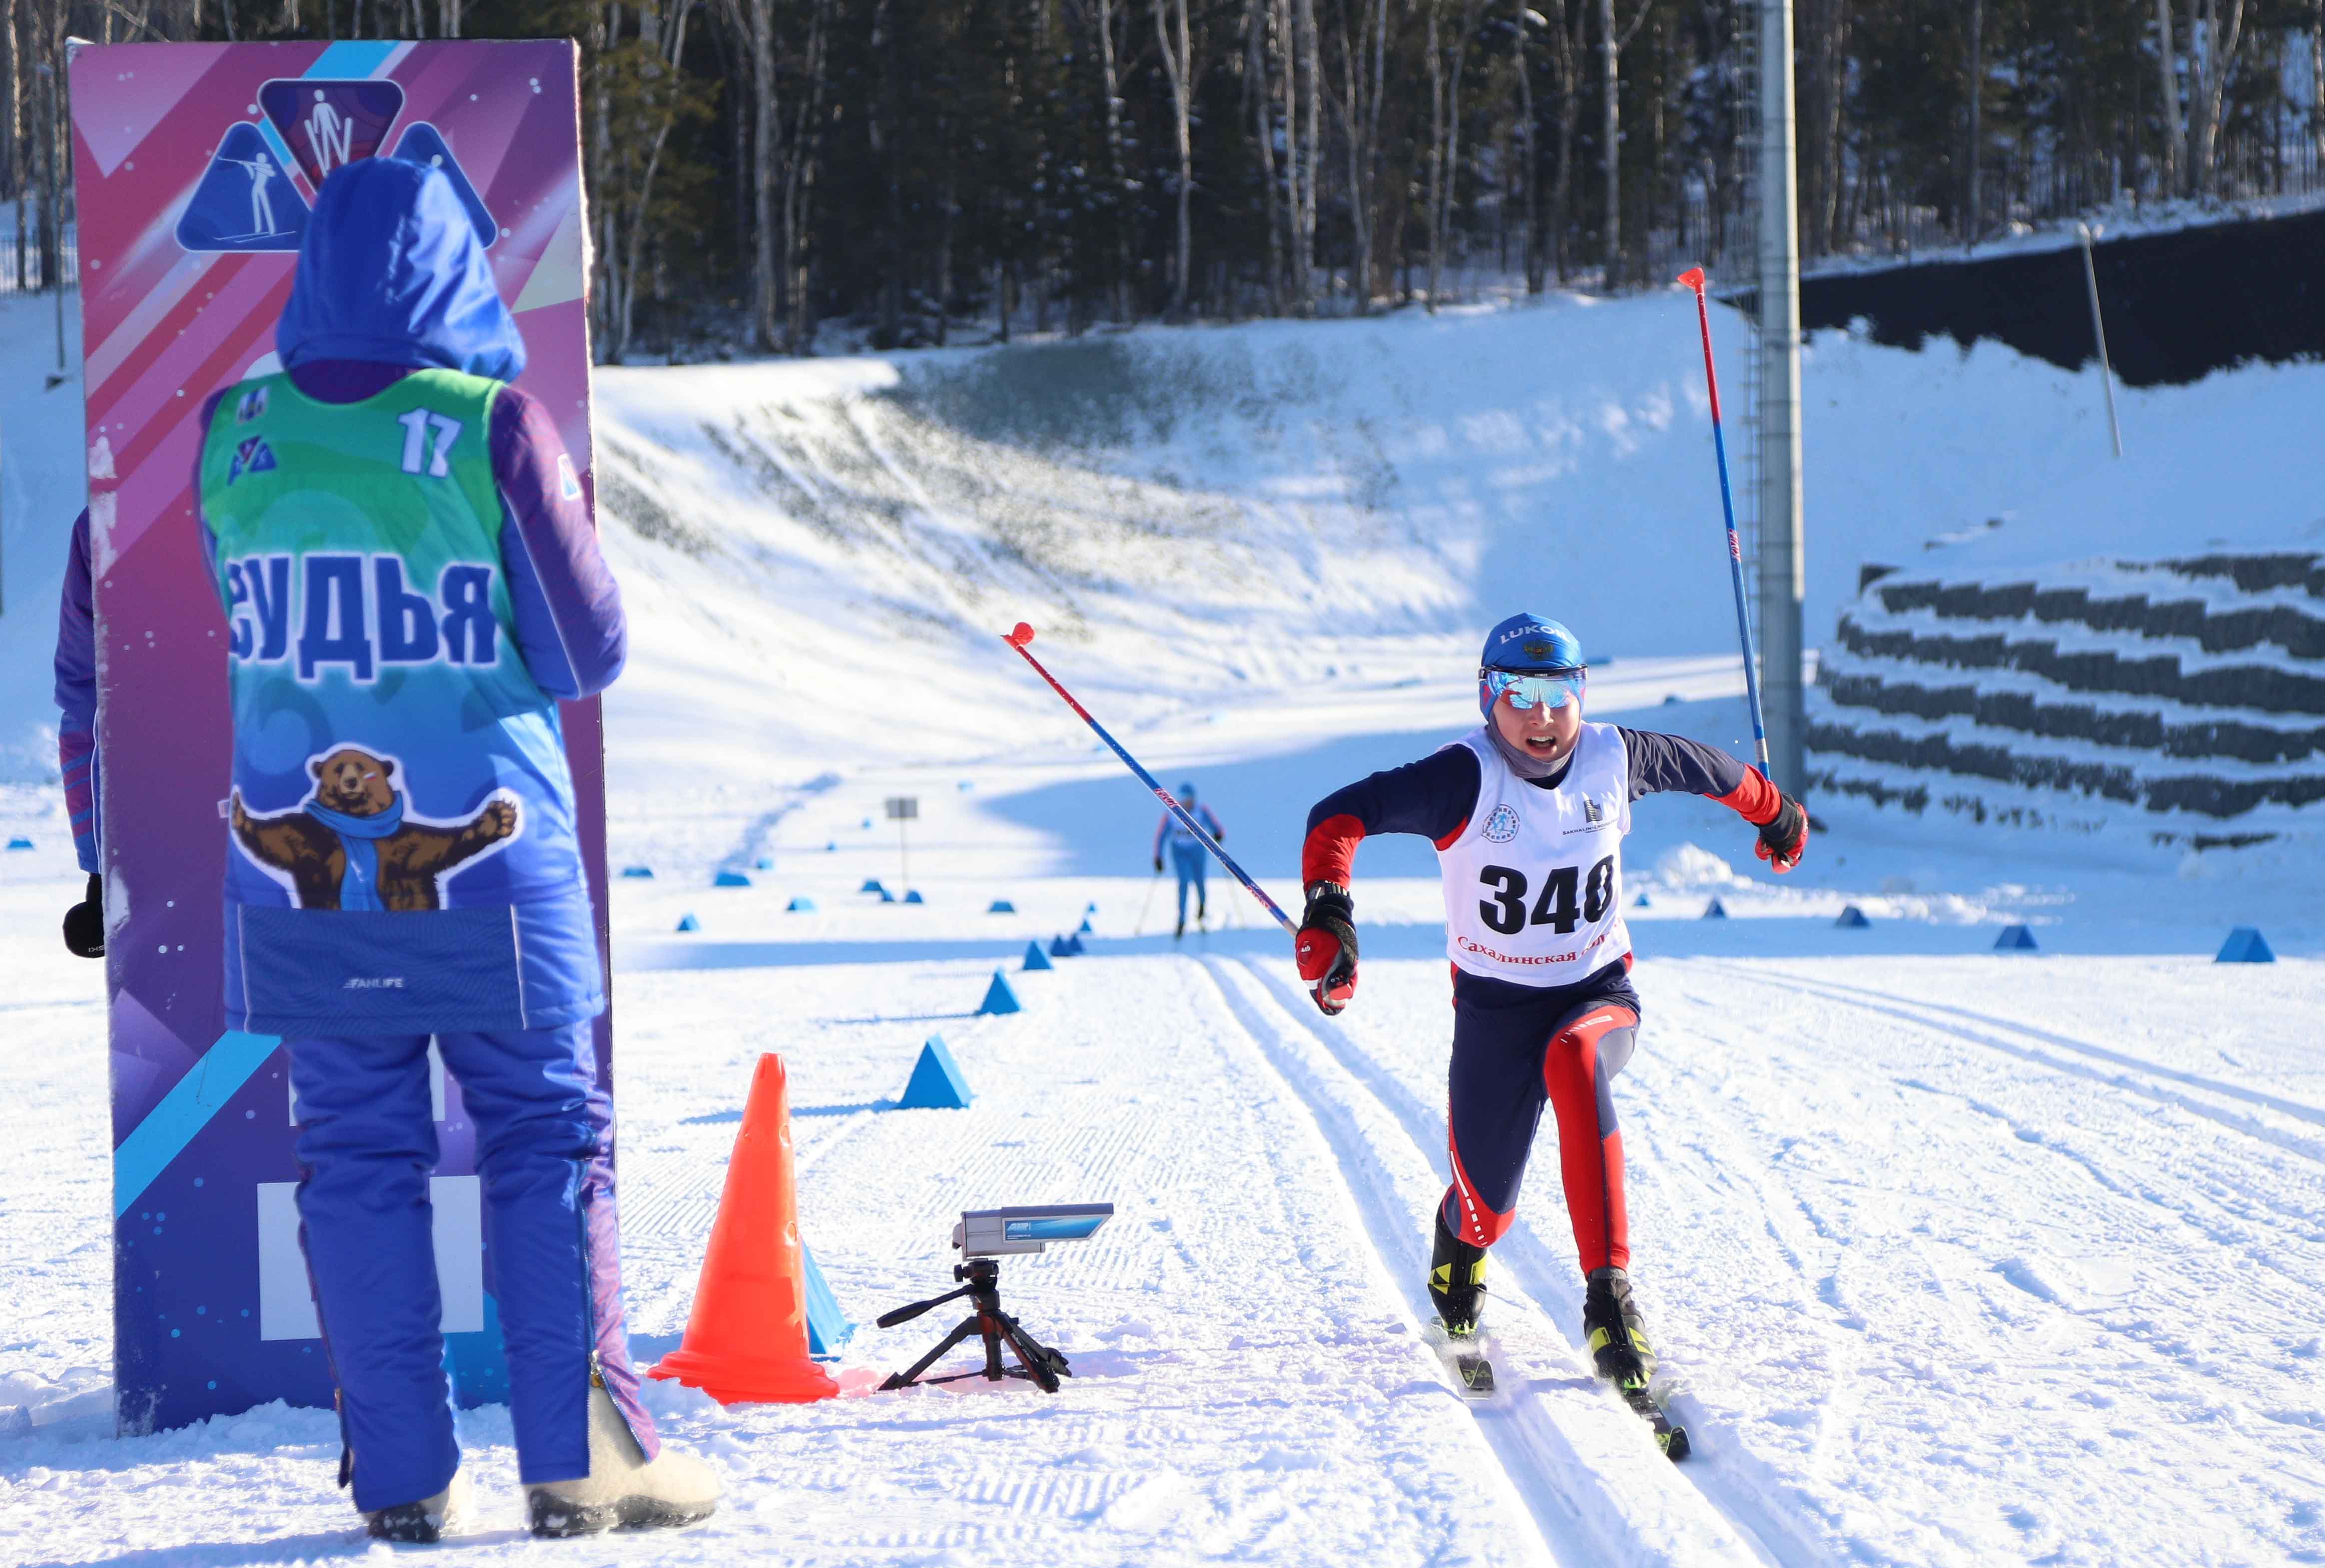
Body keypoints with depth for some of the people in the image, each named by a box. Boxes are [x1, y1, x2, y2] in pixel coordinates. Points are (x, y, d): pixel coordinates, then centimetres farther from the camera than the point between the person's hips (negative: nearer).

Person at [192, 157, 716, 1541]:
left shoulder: (232, 437, -2)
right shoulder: (497, 431, -12)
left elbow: (236, 631, 11)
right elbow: (591, 656, -5)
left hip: (302, 869, 3)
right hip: (486, 865, -3)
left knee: (357, 1154, 9)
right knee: (550, 1136, 8)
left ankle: (402, 1472, 10)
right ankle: (581, 1454, 6)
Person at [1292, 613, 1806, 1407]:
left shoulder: (1615, 758, -6)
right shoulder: (1466, 776, -18)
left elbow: (1703, 767, 15)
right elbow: (1342, 814, -26)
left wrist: (1772, 809, 33)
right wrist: (1327, 911, -42)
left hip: (1600, 992, 1)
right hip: (1495, 1005, -1)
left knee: (1573, 1060, -37)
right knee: (1487, 1212, 1)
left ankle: (1609, 1296, -40)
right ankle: (1458, 1251, 45)